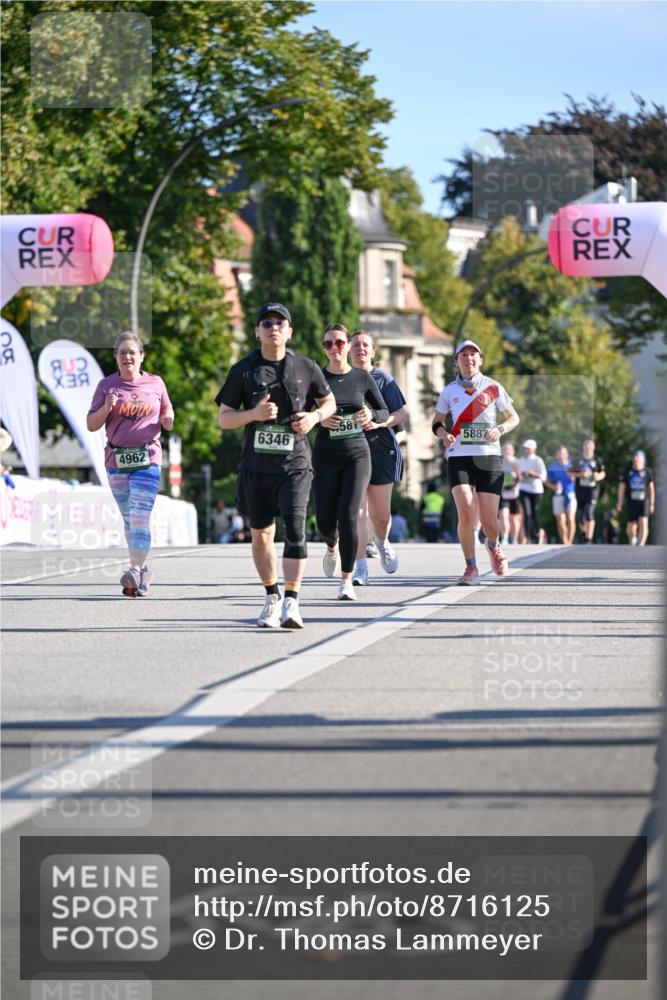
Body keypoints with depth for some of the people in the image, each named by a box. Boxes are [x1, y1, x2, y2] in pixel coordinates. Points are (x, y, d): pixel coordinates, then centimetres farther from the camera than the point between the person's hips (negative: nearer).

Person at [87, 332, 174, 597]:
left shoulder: (155, 384, 6)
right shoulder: (107, 385, 6)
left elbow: (168, 420, 16)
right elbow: (91, 425, 6)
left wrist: (169, 420, -8)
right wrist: (107, 408, -12)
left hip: (147, 458, -2)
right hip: (116, 459, 2)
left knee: (140, 517, -14)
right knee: (128, 519, 10)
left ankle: (135, 573, -21)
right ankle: (143, 570, 23)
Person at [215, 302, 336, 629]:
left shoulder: (306, 368, 4)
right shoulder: (243, 370, 2)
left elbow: (329, 401, 18)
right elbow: (224, 418, 3)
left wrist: (315, 416, -4)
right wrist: (253, 414, -16)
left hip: (294, 464, -1)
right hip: (255, 465, 2)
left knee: (295, 529, -18)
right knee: (261, 535, 9)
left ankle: (291, 602, -19)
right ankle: (272, 596, 29)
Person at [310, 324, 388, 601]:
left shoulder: (362, 378, 3)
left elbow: (385, 412, 9)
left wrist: (371, 415, -13)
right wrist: (318, 420, -16)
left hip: (357, 455, -1)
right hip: (325, 456, 1)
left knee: (348, 516, -15)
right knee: (325, 520, -1)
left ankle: (347, 580, -3)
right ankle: (332, 548, 38)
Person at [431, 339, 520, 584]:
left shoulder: (493, 388, 3)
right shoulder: (450, 390, 6)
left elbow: (513, 418, 10)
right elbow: (436, 422, 15)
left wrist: (500, 430, -11)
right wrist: (444, 434, -8)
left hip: (489, 457, 0)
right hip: (459, 458, 1)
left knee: (488, 520, -4)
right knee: (465, 513, -16)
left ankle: (493, 546, 32)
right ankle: (471, 567, -1)